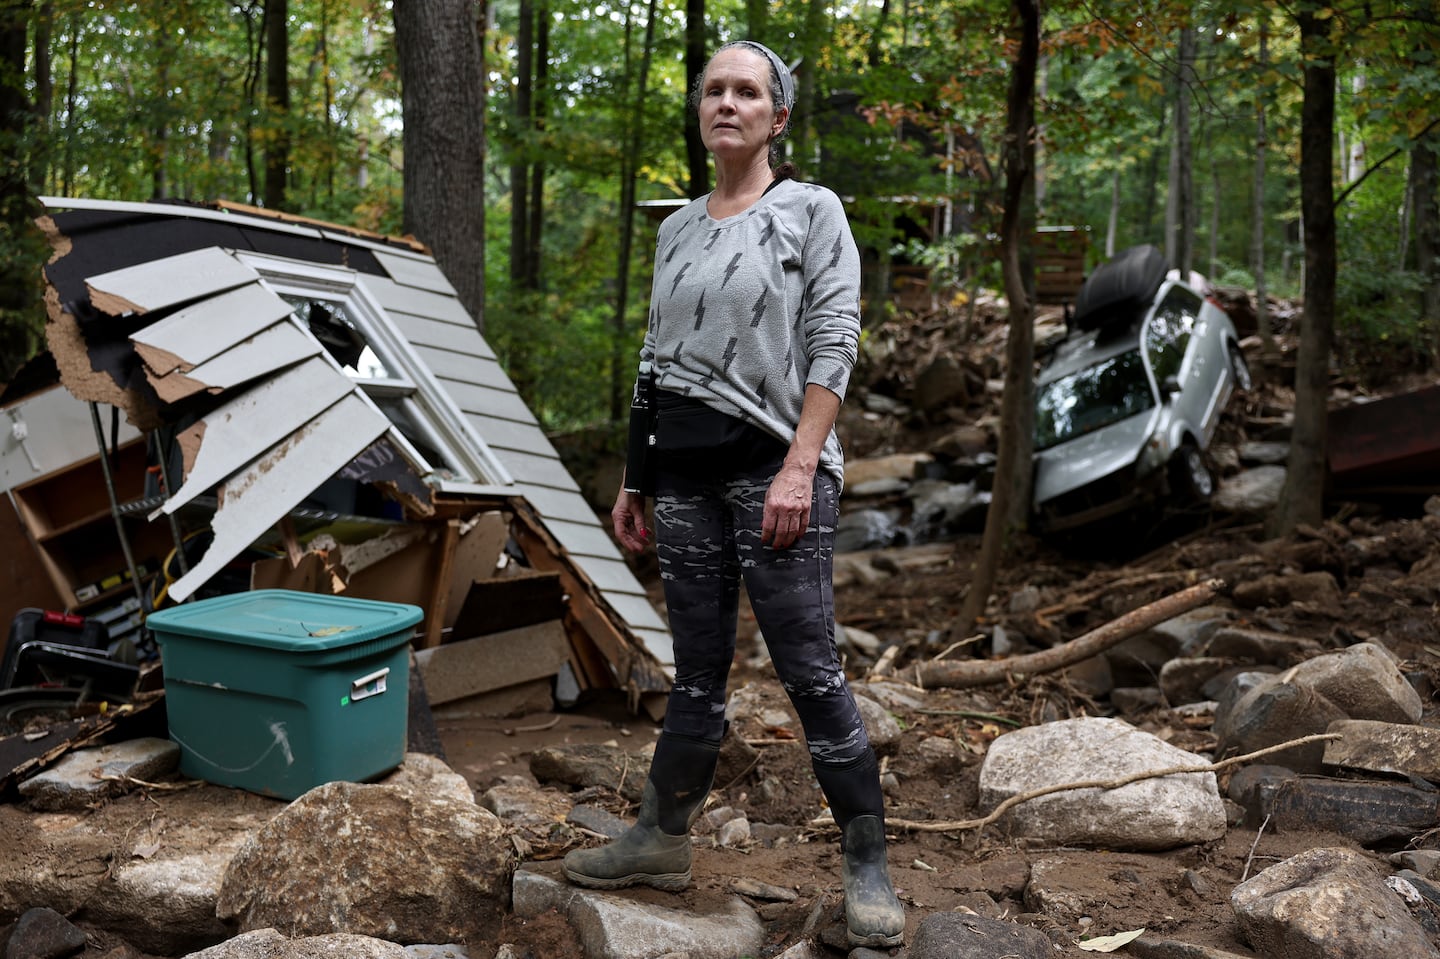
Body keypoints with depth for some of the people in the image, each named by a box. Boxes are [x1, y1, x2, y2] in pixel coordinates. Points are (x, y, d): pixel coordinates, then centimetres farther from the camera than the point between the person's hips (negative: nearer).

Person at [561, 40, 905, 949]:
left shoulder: (812, 211, 0)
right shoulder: (678, 227, 16)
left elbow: (832, 348, -8)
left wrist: (798, 469, -17)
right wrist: (636, 478, 14)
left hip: (777, 468, -5)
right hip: (686, 472, 5)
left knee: (812, 670, -5)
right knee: (697, 669, 13)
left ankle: (869, 867, 5)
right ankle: (663, 839, 25)